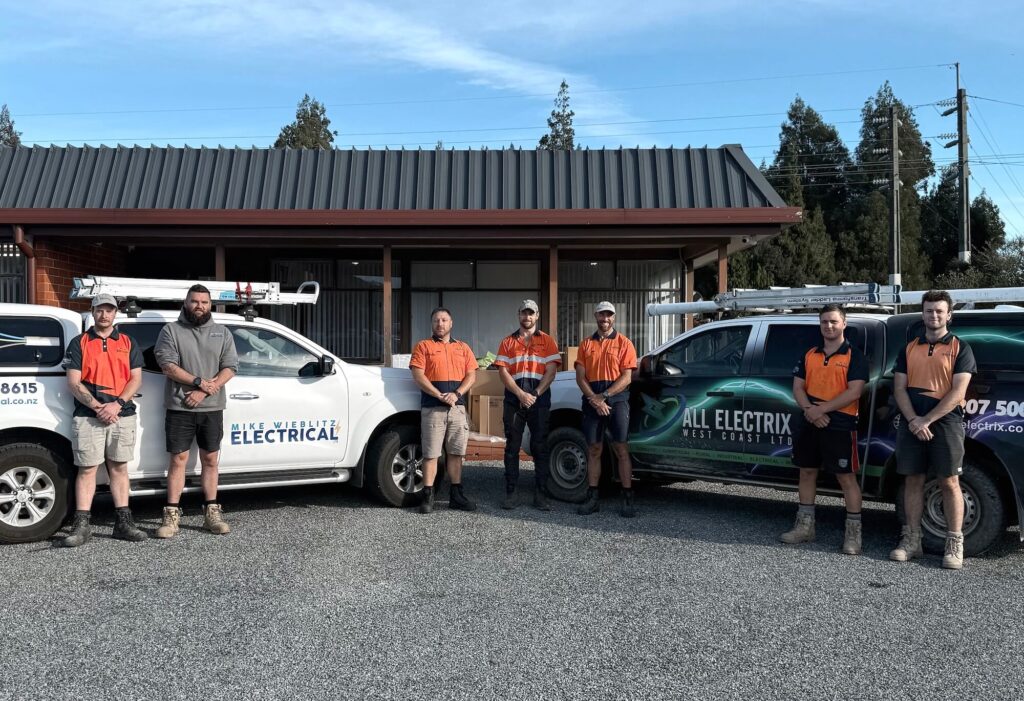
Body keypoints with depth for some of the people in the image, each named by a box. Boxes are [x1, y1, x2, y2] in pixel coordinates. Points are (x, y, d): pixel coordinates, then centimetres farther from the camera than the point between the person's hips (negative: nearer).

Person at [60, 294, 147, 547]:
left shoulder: (128, 343, 12)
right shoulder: (79, 343, 7)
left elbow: (135, 378, 5)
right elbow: (73, 383, -1)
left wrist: (116, 404, -11)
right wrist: (96, 406, -14)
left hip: (122, 416, 2)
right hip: (87, 417, -2)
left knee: (119, 468, 7)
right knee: (87, 469, -1)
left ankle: (123, 522, 11)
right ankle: (81, 526, 1)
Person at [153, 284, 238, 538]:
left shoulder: (222, 333, 10)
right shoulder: (171, 331, 3)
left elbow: (230, 367, 1)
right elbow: (168, 365, -9)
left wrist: (204, 392, -11)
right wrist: (200, 382, -16)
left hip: (212, 408, 2)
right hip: (179, 408, -2)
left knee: (210, 460, 7)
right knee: (178, 459, -1)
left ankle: (212, 513, 14)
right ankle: (172, 515, 4)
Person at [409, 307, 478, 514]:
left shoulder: (463, 348, 16)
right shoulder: (423, 346, 5)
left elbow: (471, 375, 8)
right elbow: (418, 375, -6)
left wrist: (456, 394, -9)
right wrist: (440, 396, -14)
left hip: (458, 408, 3)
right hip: (432, 409, -3)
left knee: (456, 453, 7)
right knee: (430, 454, -4)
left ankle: (456, 495, 14)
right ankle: (428, 497, 0)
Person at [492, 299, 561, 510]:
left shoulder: (547, 341, 9)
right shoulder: (508, 342, 11)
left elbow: (551, 372, 0)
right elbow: (503, 372, 2)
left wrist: (535, 394, -11)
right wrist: (520, 394, -11)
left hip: (540, 399, -1)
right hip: (513, 399, 1)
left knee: (540, 447, 0)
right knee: (512, 447, 2)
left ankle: (541, 495, 3)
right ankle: (510, 495, 6)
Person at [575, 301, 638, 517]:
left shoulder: (624, 343, 4)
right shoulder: (586, 344, 13)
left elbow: (626, 378, -4)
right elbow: (580, 377, 6)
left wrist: (604, 396, -13)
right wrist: (594, 399, -10)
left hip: (616, 400, -3)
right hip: (591, 401, 3)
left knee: (621, 449, -5)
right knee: (593, 450, 6)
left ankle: (627, 499, -3)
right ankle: (592, 498, 11)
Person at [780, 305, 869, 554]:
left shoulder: (855, 356, -4)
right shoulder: (809, 355, 13)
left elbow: (854, 392, -13)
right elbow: (798, 387, 8)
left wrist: (822, 409, -18)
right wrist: (809, 409, -11)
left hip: (840, 426, -6)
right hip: (810, 423, 6)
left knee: (846, 477, -3)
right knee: (807, 472, 11)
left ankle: (853, 533, 2)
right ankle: (805, 526, 22)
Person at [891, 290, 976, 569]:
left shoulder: (960, 348, 1)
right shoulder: (908, 349, 13)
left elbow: (957, 392, -8)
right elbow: (899, 388, 6)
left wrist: (927, 420, -14)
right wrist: (913, 420, -10)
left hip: (945, 423, -3)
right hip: (912, 424, 4)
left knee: (949, 483, -1)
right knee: (913, 481, 6)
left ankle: (955, 545, 4)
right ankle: (911, 540, 13)